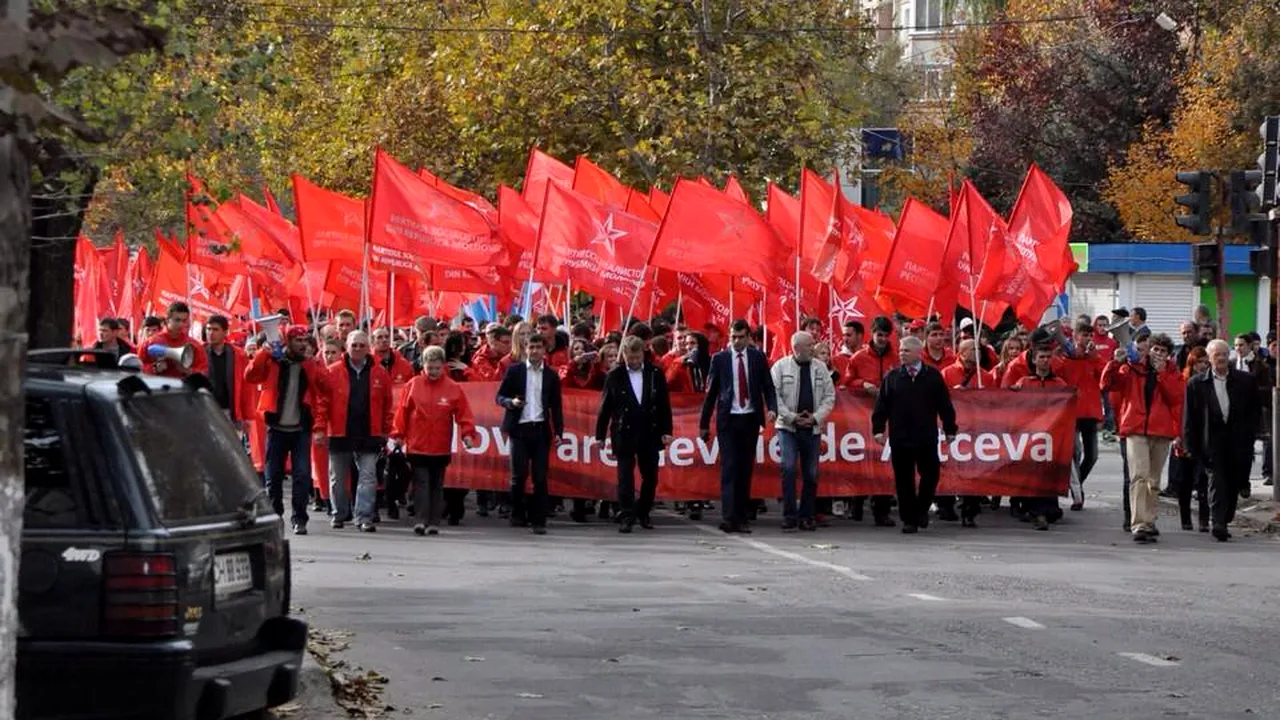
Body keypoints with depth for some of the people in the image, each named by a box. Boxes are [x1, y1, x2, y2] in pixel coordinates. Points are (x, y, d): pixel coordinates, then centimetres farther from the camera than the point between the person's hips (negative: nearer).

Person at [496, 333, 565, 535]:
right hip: (520, 428, -1)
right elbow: (500, 396, 6)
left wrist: (558, 431, 3)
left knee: (540, 477, -2)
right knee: (519, 474, -3)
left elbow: (556, 406, 11)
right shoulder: (514, 371, 5)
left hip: (541, 429, 1)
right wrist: (511, 402, -16)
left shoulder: (551, 376, 9)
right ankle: (518, 514, 15)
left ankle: (538, 521, 1)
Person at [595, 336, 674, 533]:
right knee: (625, 478, -4)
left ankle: (643, 514, 24)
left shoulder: (655, 374, 2)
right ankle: (627, 517, -2)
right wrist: (600, 435, 1)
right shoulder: (614, 376, -1)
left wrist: (666, 431, 0)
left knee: (650, 477, 8)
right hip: (624, 434, -2)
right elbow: (605, 407, 2)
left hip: (650, 433, 2)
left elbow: (664, 404, 5)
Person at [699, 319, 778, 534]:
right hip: (728, 420, -2)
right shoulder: (720, 359, 2)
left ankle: (741, 518, 11)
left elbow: (768, 387, 6)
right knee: (729, 468, -10)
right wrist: (704, 423, 6)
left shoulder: (758, 358, 5)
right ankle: (729, 517, -16)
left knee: (746, 469, 5)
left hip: (750, 419, 2)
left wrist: (772, 409, -13)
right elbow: (711, 392, 6)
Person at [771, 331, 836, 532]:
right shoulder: (780, 367, -1)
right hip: (788, 427, -3)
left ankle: (807, 517, 13)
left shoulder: (820, 368, 7)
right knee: (789, 469, -14)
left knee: (811, 473, 4)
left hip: (812, 428, 3)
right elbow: (774, 395, -4)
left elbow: (829, 396, 8)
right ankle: (789, 516, -10)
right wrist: (791, 417, -11)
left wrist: (816, 417, -5)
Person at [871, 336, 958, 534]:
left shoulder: (933, 376, 3)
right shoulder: (892, 377, 6)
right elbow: (882, 405, 5)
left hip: (927, 438, 0)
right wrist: (878, 429, -3)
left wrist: (950, 429, 5)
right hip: (900, 438, 1)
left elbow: (945, 405, 6)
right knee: (904, 480, 2)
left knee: (930, 475, -1)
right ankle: (909, 519, 10)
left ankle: (921, 510, 21)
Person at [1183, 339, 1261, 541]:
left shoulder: (1245, 381, 7)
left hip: (1238, 442, 2)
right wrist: (1191, 445, -2)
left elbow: (1255, 410, 11)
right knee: (1216, 480, -12)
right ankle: (1218, 523, -19)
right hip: (1211, 440, -2)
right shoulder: (1197, 383, 3)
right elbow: (1189, 417, 4)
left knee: (1234, 483, 4)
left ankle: (1224, 521, 16)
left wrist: (1249, 435, 1)